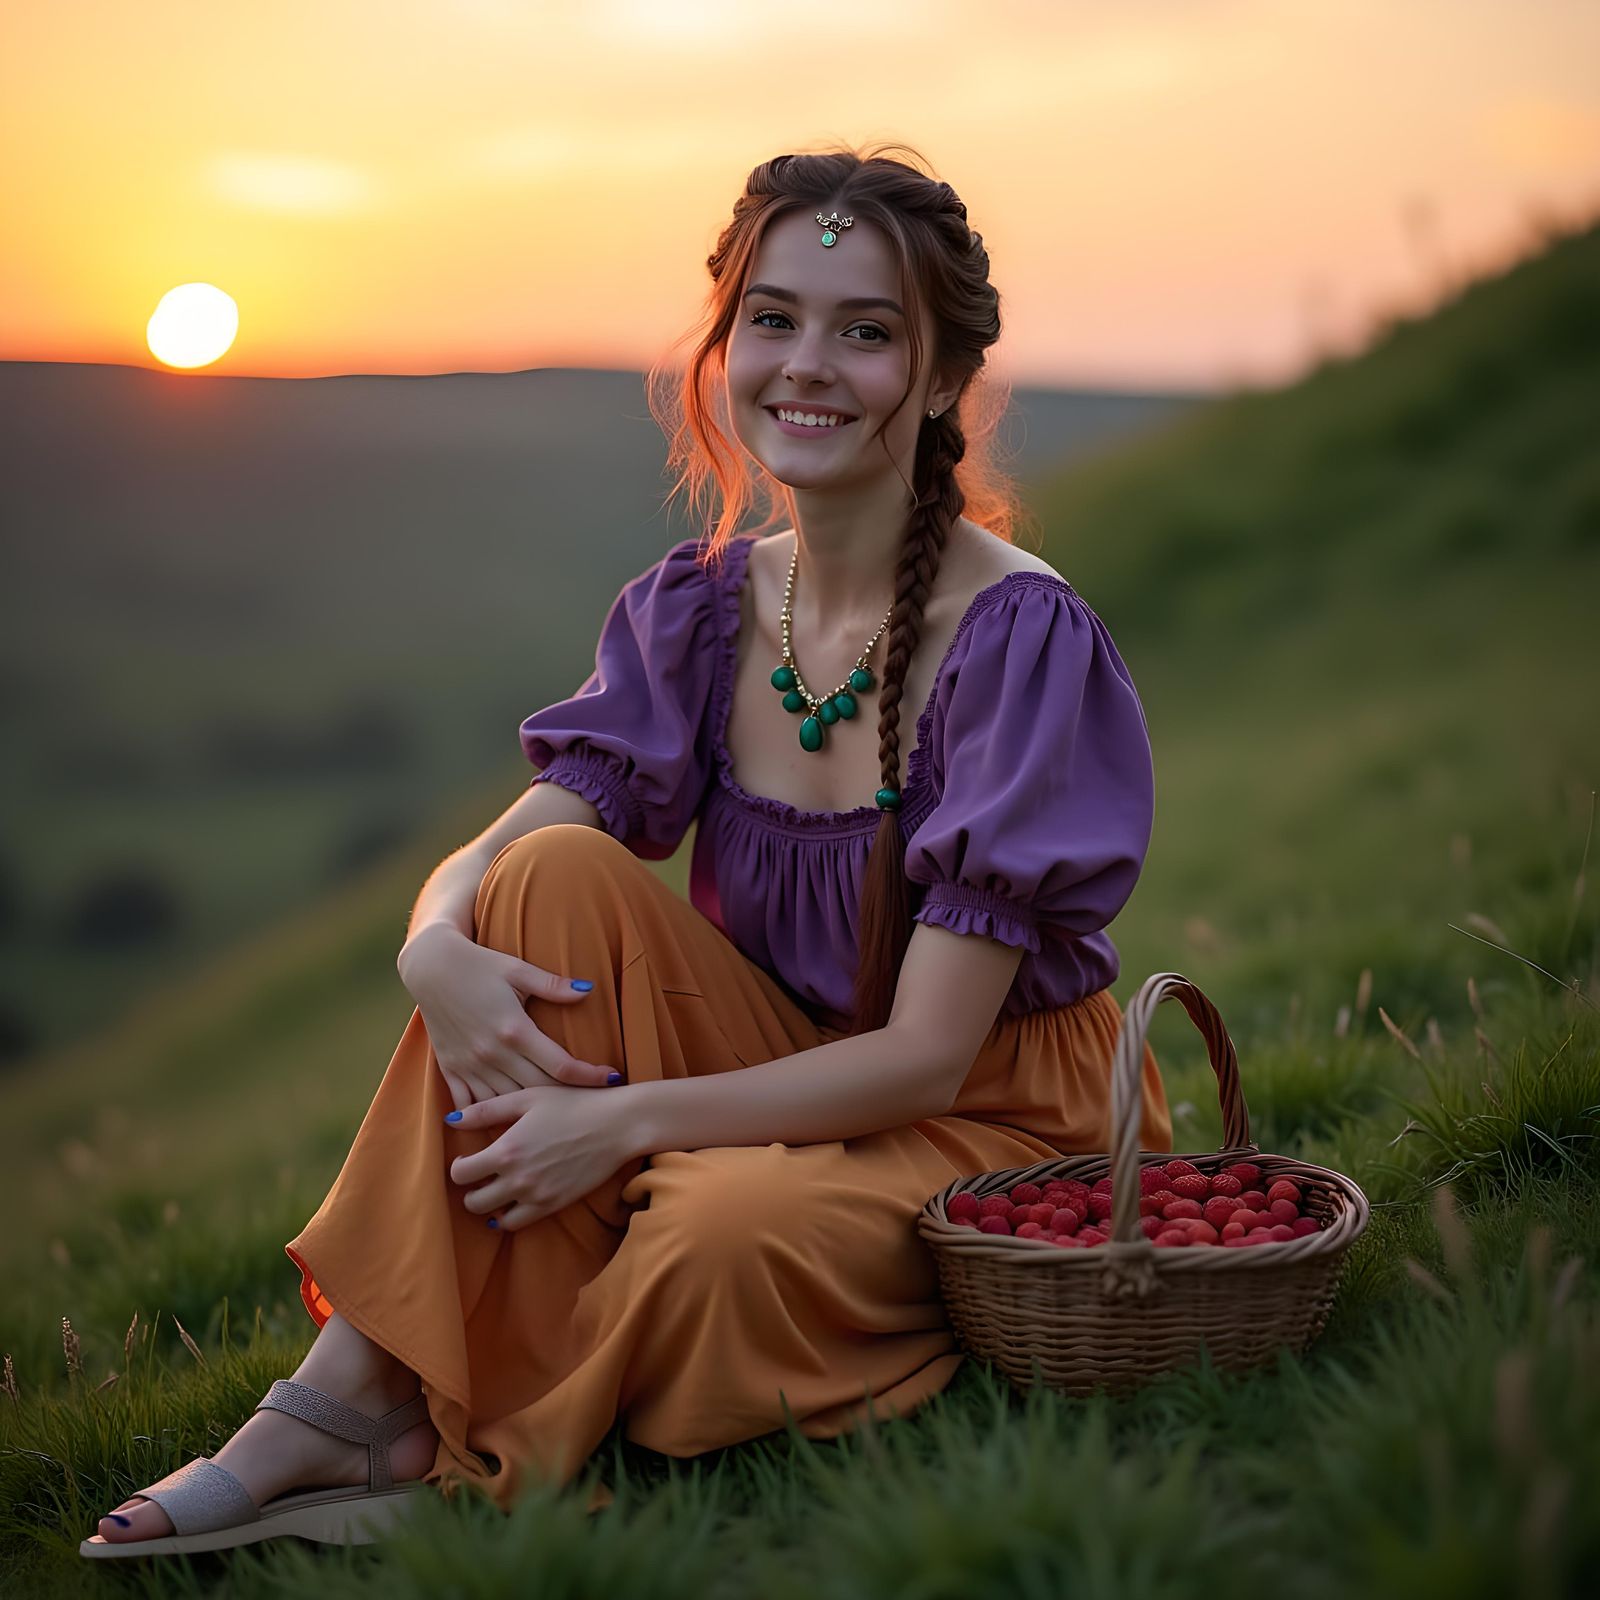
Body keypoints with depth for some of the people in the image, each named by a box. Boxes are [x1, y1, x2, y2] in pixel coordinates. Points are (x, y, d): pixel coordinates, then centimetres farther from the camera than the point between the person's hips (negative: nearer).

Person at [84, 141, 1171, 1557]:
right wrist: (437, 950, -32)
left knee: (723, 1231, -36)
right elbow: (481, 861, -8)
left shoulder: (1022, 636, -20)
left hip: (989, 1123, -5)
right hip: (784, 1085, 5)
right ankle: (356, 1381, -16)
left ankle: (474, 1451, -5)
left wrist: (627, 1120, -28)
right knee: (560, 874, -19)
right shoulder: (699, 608, -2)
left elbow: (925, 1056, -22)